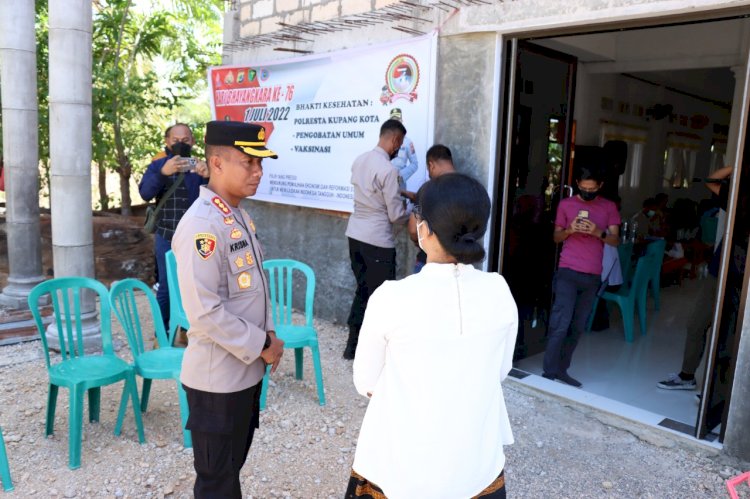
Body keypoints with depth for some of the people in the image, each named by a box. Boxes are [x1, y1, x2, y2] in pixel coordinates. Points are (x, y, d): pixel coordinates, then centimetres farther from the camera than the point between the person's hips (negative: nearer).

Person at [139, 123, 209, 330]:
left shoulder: (199, 165, 4)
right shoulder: (158, 165, 0)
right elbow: (145, 193, -15)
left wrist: (208, 175, -31)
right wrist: (163, 172, -34)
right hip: (167, 238, -1)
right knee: (166, 287, 4)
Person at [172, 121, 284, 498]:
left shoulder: (240, 216, 7)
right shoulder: (201, 226, -23)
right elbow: (205, 313, -27)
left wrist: (268, 334, 4)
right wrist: (261, 346, -17)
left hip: (246, 369, 9)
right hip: (217, 376, -9)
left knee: (233, 466, 25)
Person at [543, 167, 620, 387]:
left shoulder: (609, 207, 9)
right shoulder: (566, 204, 5)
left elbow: (615, 240, 6)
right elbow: (556, 237, 10)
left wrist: (598, 232, -13)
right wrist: (570, 230, -11)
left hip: (593, 275, 3)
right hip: (568, 272, -2)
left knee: (577, 326, 4)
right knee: (560, 323, -10)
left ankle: (561, 369, 13)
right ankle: (549, 371, -5)